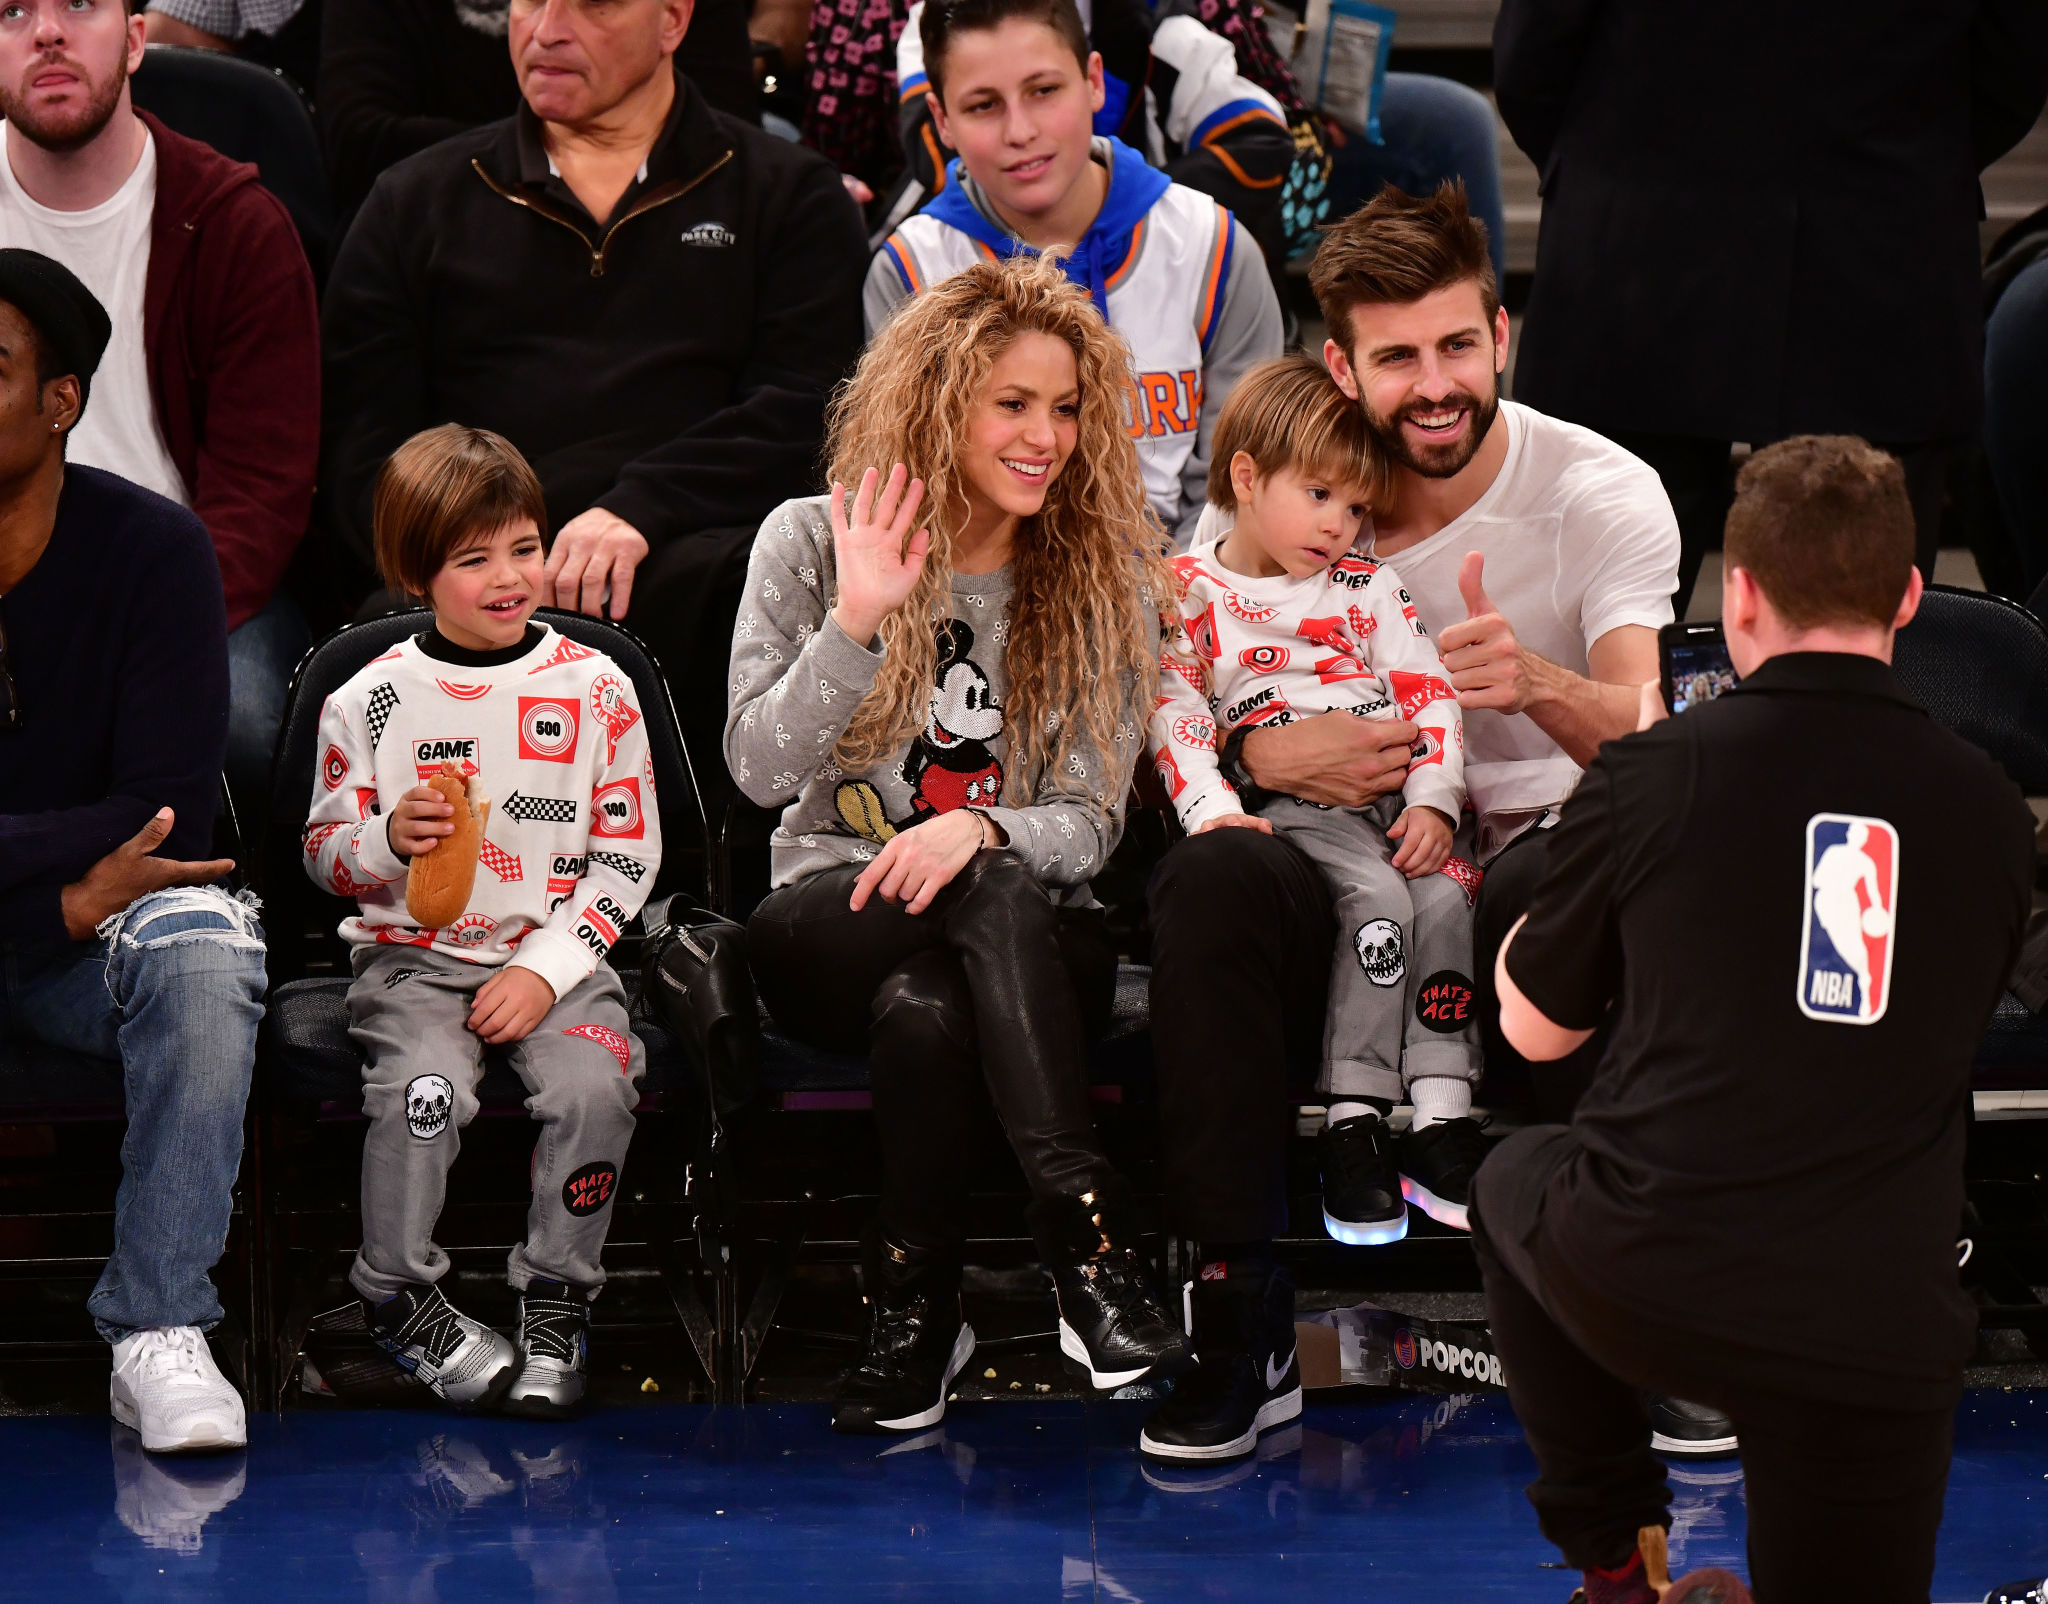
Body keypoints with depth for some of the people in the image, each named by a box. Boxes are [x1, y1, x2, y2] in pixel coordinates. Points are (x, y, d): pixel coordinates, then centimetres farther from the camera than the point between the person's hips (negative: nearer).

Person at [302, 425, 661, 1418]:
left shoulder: (594, 690, 2)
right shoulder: (370, 701, 2)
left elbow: (627, 853, 4)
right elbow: (323, 852, 9)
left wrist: (547, 968, -8)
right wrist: (386, 839, -15)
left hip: (555, 954, 1)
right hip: (412, 955, -1)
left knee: (594, 1084, -27)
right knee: (423, 1085, -29)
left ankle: (555, 1298, -9)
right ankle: (398, 1295, -10)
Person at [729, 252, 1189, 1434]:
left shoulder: (1110, 578, 4)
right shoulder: (811, 543, 2)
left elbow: (1089, 825, -2)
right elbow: (762, 770, -6)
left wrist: (979, 828, -25)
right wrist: (856, 621, -19)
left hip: (1030, 936, 1)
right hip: (831, 917, -1)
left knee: (926, 1007, -37)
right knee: (994, 894, -36)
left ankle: (916, 1308, -29)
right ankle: (1092, 1238, -41)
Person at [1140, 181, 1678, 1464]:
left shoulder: (1603, 493, -4)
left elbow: (1642, 733, -16)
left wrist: (1534, 682, -40)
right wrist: (1262, 753, -19)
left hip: (1534, 844, -2)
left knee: (1556, 881, -39)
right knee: (1207, 878, -32)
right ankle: (1240, 1312, -26)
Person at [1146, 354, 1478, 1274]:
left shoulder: (1367, 585, 18)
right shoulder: (1191, 595, 8)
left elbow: (1427, 694, 12)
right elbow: (1174, 714, -1)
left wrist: (1433, 802, -4)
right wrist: (1210, 808, -17)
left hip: (1392, 796, 4)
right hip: (1289, 808, -4)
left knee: (1445, 896, -25)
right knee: (1377, 897, -30)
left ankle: (1442, 1120, -24)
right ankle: (1353, 1129, -26)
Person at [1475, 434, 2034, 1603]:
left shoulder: (1654, 776, -5)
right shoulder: (1992, 813, 4)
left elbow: (1535, 1026, 10)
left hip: (1640, 1283, -1)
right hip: (1880, 1328, 1)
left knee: (1514, 1179, 33)